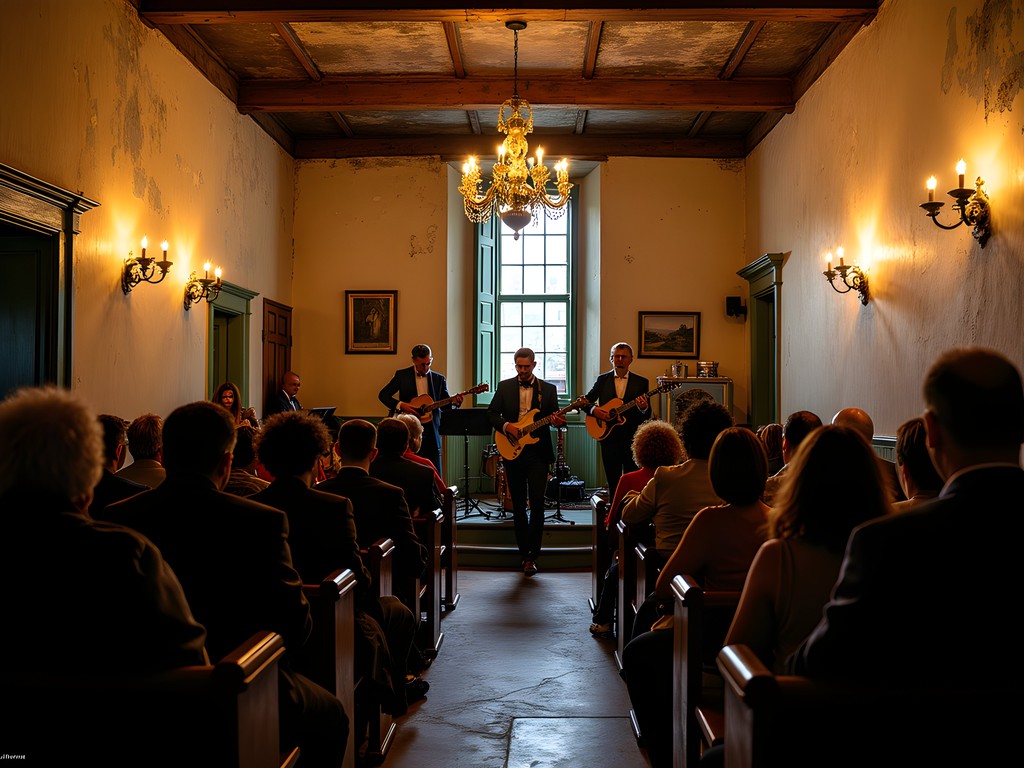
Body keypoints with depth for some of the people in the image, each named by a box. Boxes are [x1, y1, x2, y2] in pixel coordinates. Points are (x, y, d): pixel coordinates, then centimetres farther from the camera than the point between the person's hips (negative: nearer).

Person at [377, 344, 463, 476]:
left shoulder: (439, 379, 10)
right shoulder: (402, 375, 4)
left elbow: (444, 404, 9)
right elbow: (382, 395, 1)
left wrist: (453, 402, -14)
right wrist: (400, 405, -14)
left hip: (431, 432, 2)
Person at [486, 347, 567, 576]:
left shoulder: (548, 389, 6)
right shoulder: (504, 387, 7)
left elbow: (555, 417, 7)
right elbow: (491, 413, 5)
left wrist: (558, 421, -16)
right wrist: (506, 426, -13)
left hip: (538, 452, -1)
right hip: (512, 451, 2)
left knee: (537, 503, -10)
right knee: (518, 505, 8)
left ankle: (531, 555, -3)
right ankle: (525, 552, 19)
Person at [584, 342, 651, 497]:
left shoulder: (641, 382, 4)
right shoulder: (602, 380, 8)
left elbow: (647, 416, 2)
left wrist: (644, 408, -21)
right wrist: (594, 410, -11)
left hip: (633, 440, -1)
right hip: (609, 439, 1)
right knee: (613, 483, 6)